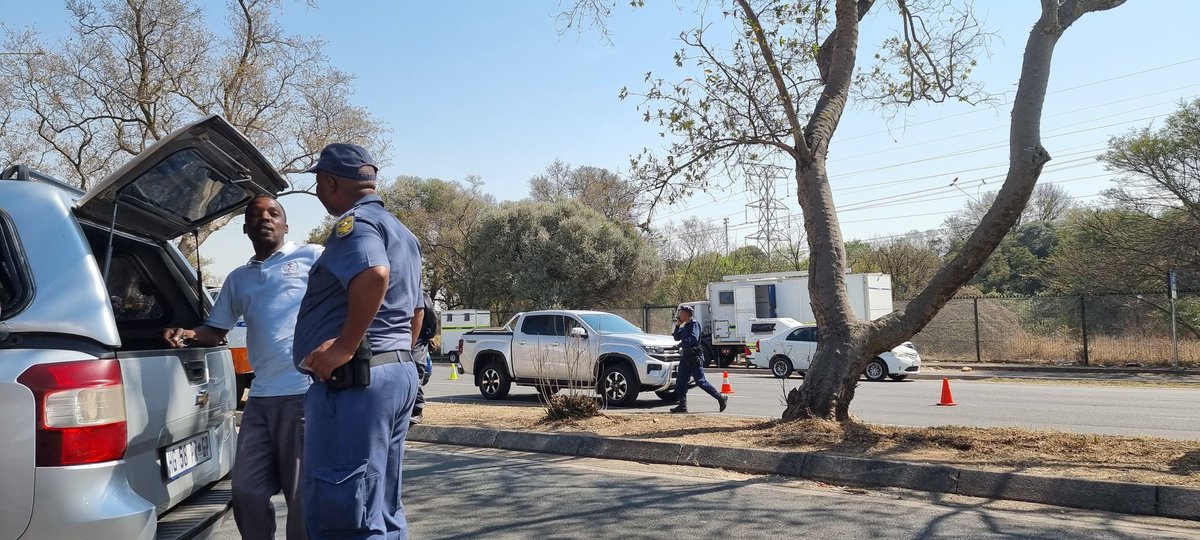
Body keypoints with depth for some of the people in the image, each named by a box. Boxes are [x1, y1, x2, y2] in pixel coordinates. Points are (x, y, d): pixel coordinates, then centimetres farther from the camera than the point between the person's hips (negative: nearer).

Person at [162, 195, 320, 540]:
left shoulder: (311, 257, 5)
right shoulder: (238, 279, 24)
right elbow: (216, 330, 30)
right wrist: (188, 334, 9)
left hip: (306, 391, -6)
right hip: (261, 397, 6)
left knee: (303, 494, 0)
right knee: (247, 490, 8)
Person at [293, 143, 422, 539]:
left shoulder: (355, 222, -10)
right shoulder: (400, 232, 21)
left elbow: (374, 274, -32)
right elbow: (414, 310, 28)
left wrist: (346, 346, -25)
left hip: (352, 380, -10)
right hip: (399, 372, 10)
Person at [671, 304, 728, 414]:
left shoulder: (694, 324, -10)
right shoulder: (685, 326, 18)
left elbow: (693, 338, -24)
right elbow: (677, 338, 19)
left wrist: (682, 343, -15)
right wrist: (677, 326, 8)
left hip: (695, 356, -9)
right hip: (686, 356, 9)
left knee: (700, 381, -7)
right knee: (681, 381, 3)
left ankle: (721, 398, 2)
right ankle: (682, 405, 6)